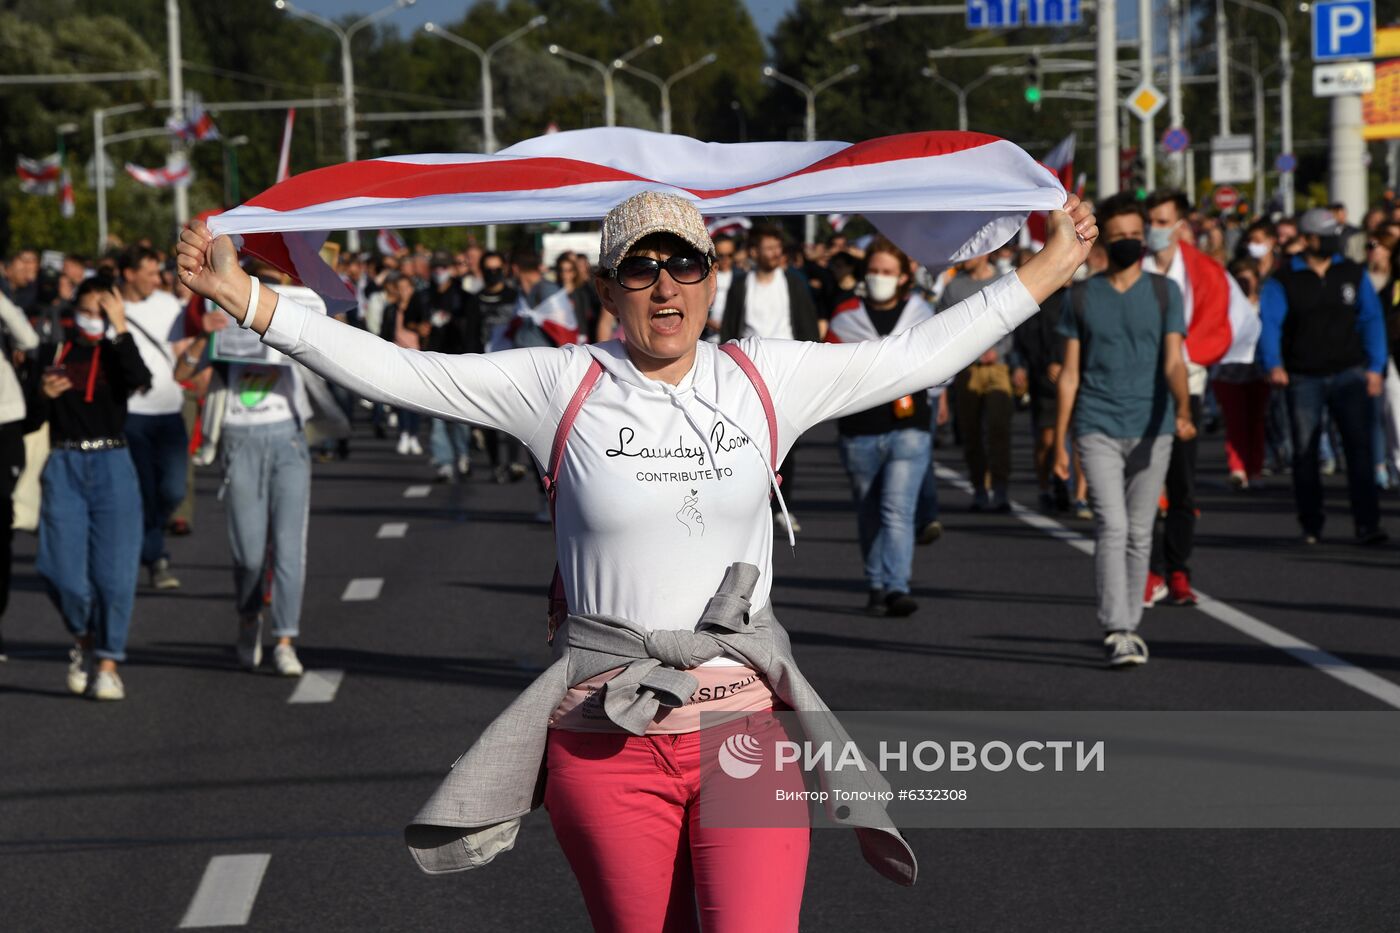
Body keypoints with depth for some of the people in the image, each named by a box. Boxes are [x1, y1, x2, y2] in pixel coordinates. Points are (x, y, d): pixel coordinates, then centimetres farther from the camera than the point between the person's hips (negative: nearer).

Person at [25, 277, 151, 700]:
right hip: (64, 466, 1)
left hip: (112, 466, -1)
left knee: (114, 570, -6)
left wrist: (120, 329, -13)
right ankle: (83, 641, 22)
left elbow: (140, 381, -17)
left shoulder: (118, 352, 7)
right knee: (64, 571, -5)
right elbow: (29, 421, 10)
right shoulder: (53, 353, 10)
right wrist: (44, 396, -10)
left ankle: (108, 663, 3)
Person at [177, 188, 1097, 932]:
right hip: (608, 745, 0)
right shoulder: (563, 384, 2)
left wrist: (1048, 269, 20)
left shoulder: (765, 378, 7)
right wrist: (246, 298, -5)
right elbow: (398, 372, 0)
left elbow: (918, 356, 16)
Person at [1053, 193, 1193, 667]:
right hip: (1097, 428, -1)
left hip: (1151, 430, 1)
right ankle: (1117, 631, -16)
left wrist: (1183, 410, -25)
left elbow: (1173, 361, -6)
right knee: (1112, 527, -13)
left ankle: (1129, 626, 19)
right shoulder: (1082, 297, 5)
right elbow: (1069, 373, 8)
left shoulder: (1164, 292, 4)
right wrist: (1059, 442, 5)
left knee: (1139, 533, 7)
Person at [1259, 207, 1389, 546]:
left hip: (1349, 374, 1)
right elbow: (1268, 324, -7)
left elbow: (1371, 320, 10)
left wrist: (1375, 367, 2)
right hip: (1303, 378, -1)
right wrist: (1274, 364, -23)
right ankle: (1311, 526, 17)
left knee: (1359, 447, -9)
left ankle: (1367, 525, -11)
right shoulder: (1283, 281, 1)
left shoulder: (1354, 274, 8)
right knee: (1305, 452, 6)